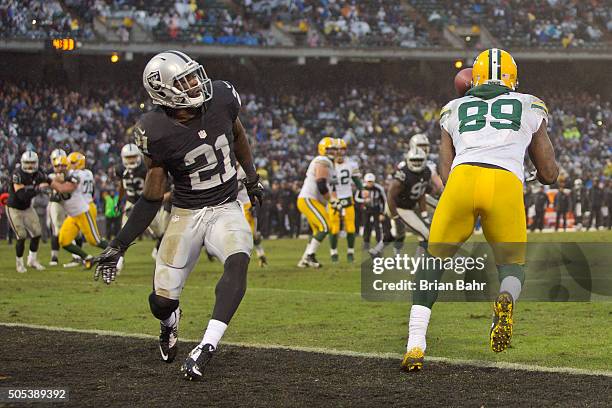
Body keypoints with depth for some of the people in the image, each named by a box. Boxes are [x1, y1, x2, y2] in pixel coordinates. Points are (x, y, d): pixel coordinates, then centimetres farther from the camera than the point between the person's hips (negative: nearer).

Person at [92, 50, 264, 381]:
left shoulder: (220, 98, -11)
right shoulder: (157, 133, -18)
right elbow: (152, 197, -7)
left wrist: (252, 179, 24)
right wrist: (118, 245, -11)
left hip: (226, 209, 2)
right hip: (186, 214, -1)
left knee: (238, 262, -31)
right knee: (162, 302, -3)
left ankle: (207, 347, -32)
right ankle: (170, 321, 37)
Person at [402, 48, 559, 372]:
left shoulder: (454, 110, 28)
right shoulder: (530, 108, 28)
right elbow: (549, 175, 29)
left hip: (463, 177, 0)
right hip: (506, 184, 0)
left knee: (433, 260, 16)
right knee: (512, 265, 18)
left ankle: (416, 346, 0)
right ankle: (506, 299, -20)